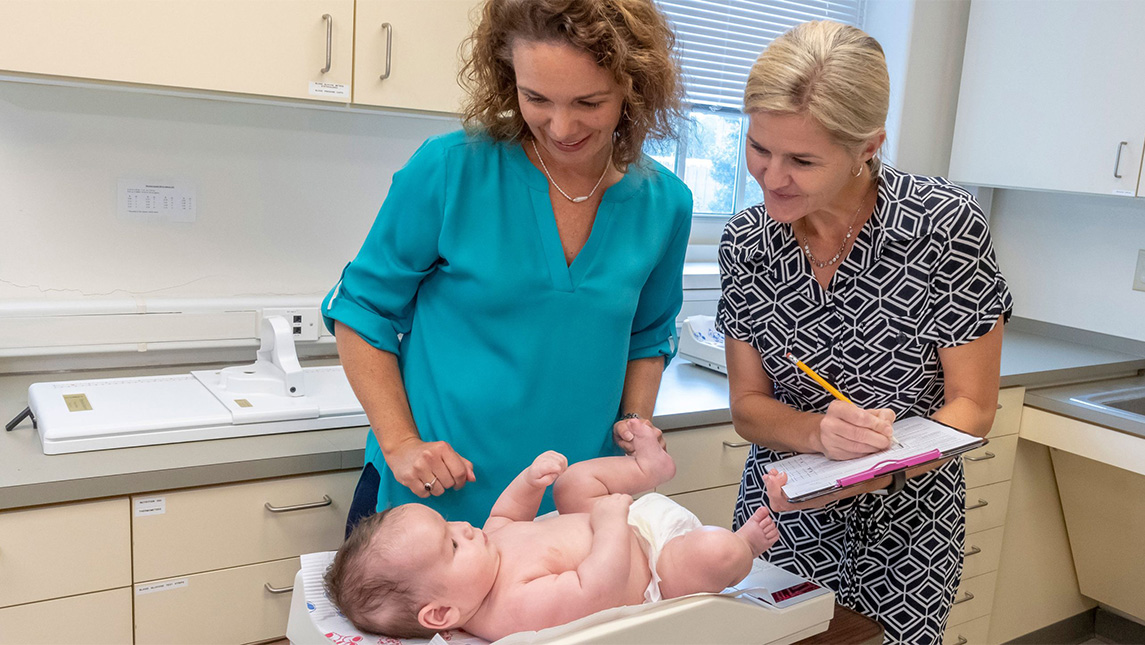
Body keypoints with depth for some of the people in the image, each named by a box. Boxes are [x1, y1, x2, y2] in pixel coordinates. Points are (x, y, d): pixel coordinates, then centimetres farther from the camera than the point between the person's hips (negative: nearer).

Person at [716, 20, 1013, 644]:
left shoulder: (947, 224, -18)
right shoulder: (744, 242, -10)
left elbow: (972, 406, -12)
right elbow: (747, 405, -4)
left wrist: (871, 470, -30)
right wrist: (820, 432, -26)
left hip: (905, 531, -2)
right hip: (781, 520, 2)